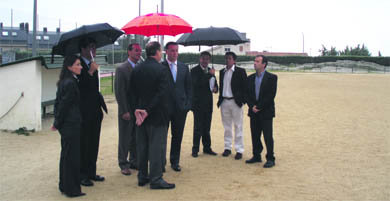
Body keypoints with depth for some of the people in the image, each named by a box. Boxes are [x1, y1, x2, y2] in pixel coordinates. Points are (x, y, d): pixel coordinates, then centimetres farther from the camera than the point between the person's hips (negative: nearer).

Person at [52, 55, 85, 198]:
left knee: (66, 155, 17)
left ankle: (64, 186, 29)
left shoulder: (64, 82, 11)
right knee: (72, 156, -1)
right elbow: (64, 105, -17)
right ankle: (72, 189, 8)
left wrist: (57, 122, 13)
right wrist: (57, 123, -7)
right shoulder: (70, 83, -18)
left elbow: (58, 102, 14)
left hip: (65, 125, 10)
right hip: (71, 124, -10)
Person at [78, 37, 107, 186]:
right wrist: (90, 72, -27)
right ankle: (82, 175, 9)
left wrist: (100, 103, 17)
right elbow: (81, 86, -22)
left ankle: (91, 172, 24)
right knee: (83, 144, 0)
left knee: (93, 143, 13)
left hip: (95, 111, 8)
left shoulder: (92, 65, 14)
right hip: (83, 111, -8)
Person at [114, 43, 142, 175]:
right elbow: (119, 92, -12)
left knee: (136, 138, 13)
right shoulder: (121, 69, -9)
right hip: (127, 111, -5)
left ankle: (134, 161, 27)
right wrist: (124, 111, -15)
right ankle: (123, 164, 18)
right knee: (125, 138, 5)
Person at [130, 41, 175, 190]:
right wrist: (148, 111, -13)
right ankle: (156, 179, 6)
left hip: (140, 114, 6)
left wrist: (137, 110, -2)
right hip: (156, 115, -6)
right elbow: (161, 94, -17)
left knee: (141, 146, 13)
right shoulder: (161, 70, -12)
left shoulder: (136, 69, 5)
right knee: (155, 147, 0)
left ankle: (142, 177, 22)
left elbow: (133, 92, 2)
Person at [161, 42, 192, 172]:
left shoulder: (184, 67, 10)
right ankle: (161, 162, 17)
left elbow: (189, 87, 11)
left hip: (180, 107, 4)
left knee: (177, 136, 10)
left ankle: (175, 161, 22)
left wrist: (188, 103, 2)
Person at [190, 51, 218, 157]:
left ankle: (207, 147, 19)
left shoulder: (210, 71, 13)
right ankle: (195, 149, 6)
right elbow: (197, 83, -22)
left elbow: (215, 84, 21)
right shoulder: (194, 70, -6)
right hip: (198, 103, -5)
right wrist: (209, 75, -20)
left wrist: (215, 88, -2)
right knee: (198, 127, -3)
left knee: (207, 127, 11)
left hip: (208, 103, 6)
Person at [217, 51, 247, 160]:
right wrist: (220, 100, 9)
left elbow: (244, 87, -5)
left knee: (238, 127, 0)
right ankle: (227, 148, 22)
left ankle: (239, 150, 6)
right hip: (224, 102, 5)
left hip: (235, 102, -5)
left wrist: (243, 100, -11)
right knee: (227, 127, 12)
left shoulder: (240, 71, -3)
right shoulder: (222, 72, 12)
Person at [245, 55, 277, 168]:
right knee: (255, 135, 10)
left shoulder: (272, 78, -5)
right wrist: (252, 106, -7)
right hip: (254, 112, 5)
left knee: (268, 136, -3)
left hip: (266, 112, -5)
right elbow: (247, 94, 9)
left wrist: (259, 107, -14)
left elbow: (271, 95, -12)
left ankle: (270, 159, 6)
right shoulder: (250, 78, 11)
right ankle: (256, 156, 22)